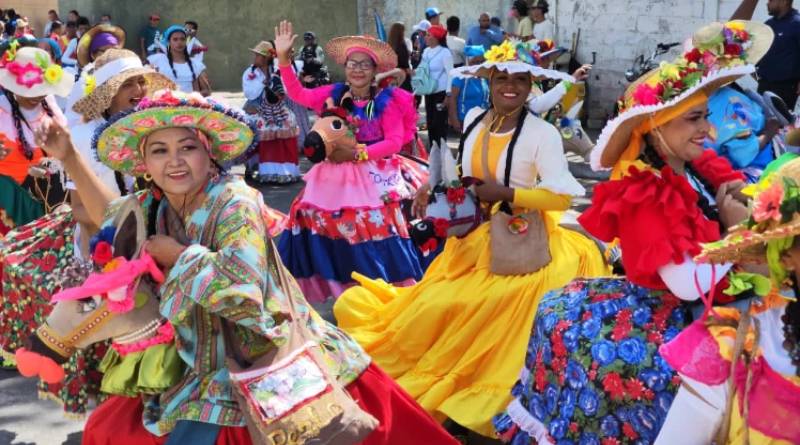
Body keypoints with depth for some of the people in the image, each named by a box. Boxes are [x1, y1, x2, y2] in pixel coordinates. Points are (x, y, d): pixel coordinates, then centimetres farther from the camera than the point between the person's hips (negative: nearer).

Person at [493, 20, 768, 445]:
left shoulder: (704, 170, 0)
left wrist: (747, 209, -10)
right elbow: (688, 285, -25)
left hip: (713, 307, 5)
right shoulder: (647, 196, -19)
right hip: (666, 312, -5)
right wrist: (736, 231, -15)